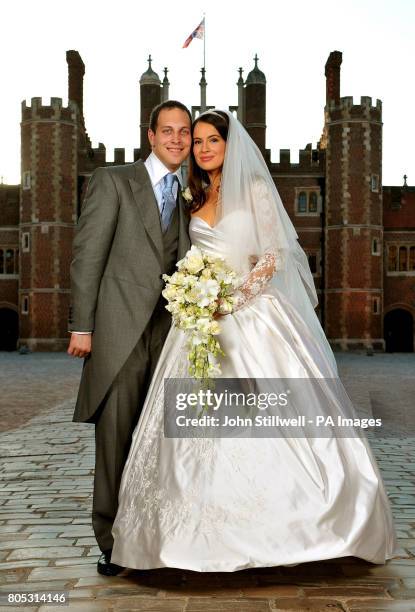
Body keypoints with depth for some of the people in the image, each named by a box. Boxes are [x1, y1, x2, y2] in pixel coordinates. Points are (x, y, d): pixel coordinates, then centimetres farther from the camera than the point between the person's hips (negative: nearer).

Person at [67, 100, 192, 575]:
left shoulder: (190, 198, 16)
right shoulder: (112, 181, 3)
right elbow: (87, 255, -3)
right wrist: (81, 325, -9)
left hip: (170, 330, 4)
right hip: (119, 327, -4)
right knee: (115, 434, 0)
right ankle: (111, 538, 12)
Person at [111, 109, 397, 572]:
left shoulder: (255, 189, 2)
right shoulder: (196, 198, 16)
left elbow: (273, 257, -5)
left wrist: (233, 298, -15)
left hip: (253, 311, -4)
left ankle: (289, 516, 3)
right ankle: (215, 525, 4)